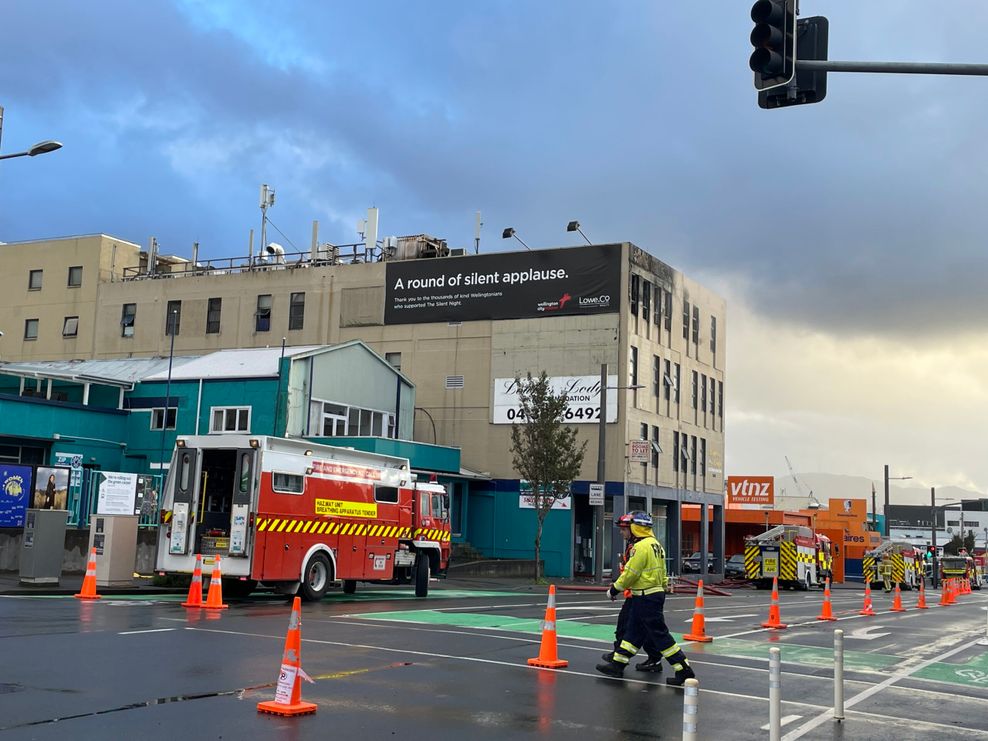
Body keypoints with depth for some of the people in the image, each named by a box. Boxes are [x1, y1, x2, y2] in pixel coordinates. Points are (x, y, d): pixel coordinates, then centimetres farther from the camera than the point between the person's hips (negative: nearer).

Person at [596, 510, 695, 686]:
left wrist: (615, 589, -5)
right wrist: (661, 589, 25)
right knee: (633, 631, 14)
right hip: (656, 592, 10)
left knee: (659, 634, -6)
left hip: (646, 597, -10)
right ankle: (617, 664, 20)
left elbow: (630, 573, -18)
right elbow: (662, 572, 19)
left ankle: (684, 671, -5)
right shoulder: (655, 544, 13)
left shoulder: (641, 546, -18)